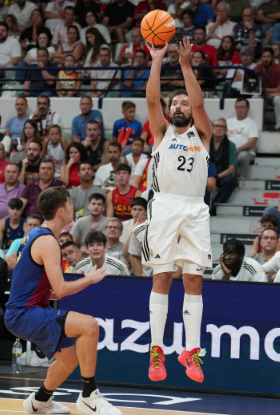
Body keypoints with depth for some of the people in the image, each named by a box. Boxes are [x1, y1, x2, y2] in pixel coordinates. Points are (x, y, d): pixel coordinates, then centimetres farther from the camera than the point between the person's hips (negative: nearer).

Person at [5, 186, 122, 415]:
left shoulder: (35, 236, 14)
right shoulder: (47, 241, -17)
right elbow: (60, 290, -22)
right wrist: (90, 279, -6)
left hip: (24, 312, 11)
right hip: (24, 315, -11)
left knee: (70, 358, 20)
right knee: (89, 325, -24)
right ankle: (89, 394, -17)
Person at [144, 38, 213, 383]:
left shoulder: (201, 133, 15)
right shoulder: (162, 132, 16)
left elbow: (199, 103, -2)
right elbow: (152, 100, 0)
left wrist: (186, 63, -6)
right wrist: (157, 62, -3)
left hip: (195, 210, 1)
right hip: (164, 207, -1)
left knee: (193, 280, -1)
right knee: (162, 278, -3)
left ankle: (191, 352, 0)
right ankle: (156, 351, -2)